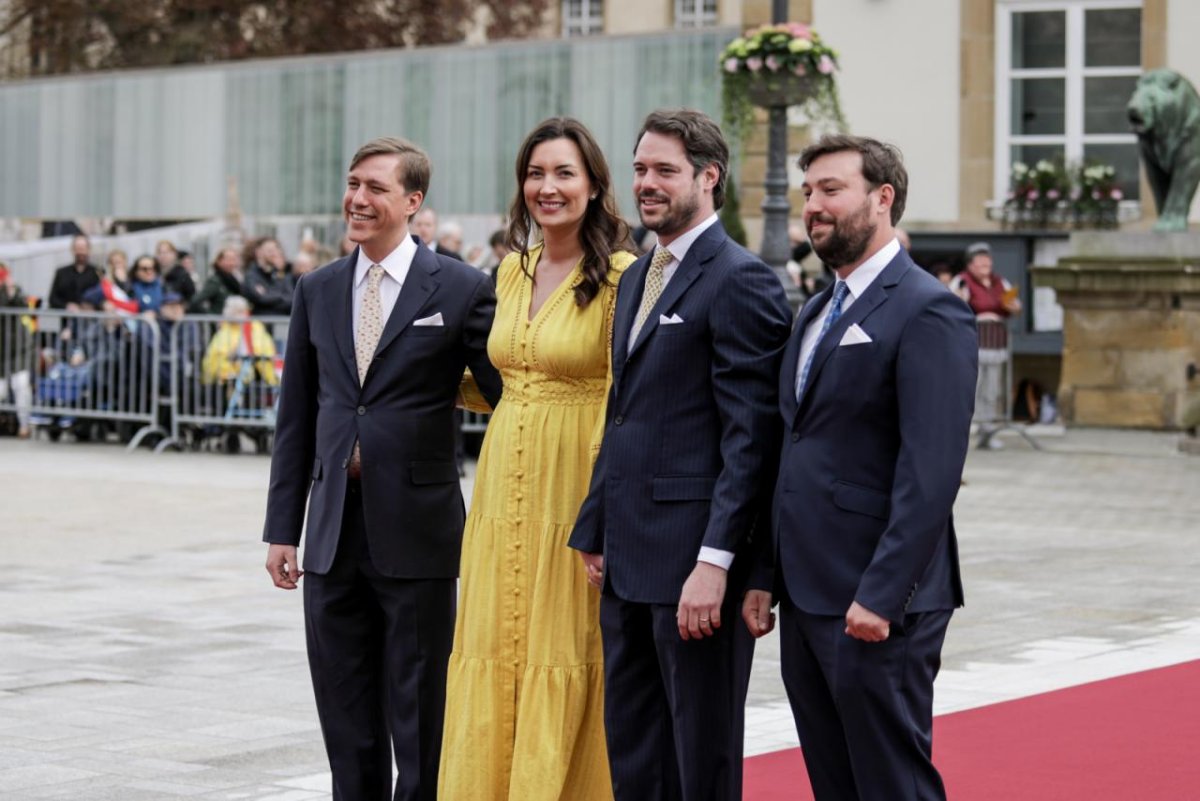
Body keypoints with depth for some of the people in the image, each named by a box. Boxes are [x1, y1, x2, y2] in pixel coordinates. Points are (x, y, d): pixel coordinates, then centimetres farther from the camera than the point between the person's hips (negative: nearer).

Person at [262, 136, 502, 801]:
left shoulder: (460, 289, -4)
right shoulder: (317, 290, 9)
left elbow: (509, 398, -4)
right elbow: (296, 417, 12)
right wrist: (282, 528, 9)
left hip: (416, 533, -4)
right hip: (334, 530, 4)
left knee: (418, 715, 4)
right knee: (346, 720, 11)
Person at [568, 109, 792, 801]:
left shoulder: (741, 281, -11)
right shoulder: (637, 279, 17)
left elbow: (750, 436, -17)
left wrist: (714, 561, -22)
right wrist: (594, 535, 15)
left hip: (693, 559, -9)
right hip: (630, 561, 9)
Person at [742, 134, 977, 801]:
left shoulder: (927, 312, -11)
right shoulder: (815, 314, 17)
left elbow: (931, 471, -18)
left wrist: (881, 595, -22)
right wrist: (766, 577, 15)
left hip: (876, 605, -9)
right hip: (805, 597, 9)